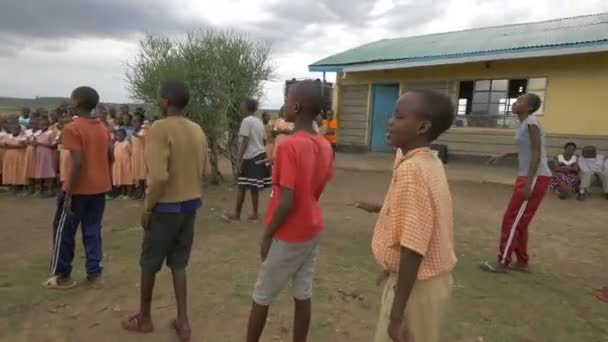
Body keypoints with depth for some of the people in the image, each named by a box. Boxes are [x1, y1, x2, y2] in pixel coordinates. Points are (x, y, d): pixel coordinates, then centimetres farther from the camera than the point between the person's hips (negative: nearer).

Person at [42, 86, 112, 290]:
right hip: (100, 188, 6)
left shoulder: (72, 129, -14)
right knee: (93, 231, 12)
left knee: (64, 230, 10)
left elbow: (78, 163, -21)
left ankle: (62, 276, 19)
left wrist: (68, 194, -17)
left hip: (79, 189, -6)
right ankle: (95, 275, 14)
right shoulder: (103, 128, 8)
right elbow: (110, 157, 10)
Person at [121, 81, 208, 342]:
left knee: (149, 264, 14)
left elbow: (159, 177, -24)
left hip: (166, 206, -6)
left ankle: (144, 318, 32)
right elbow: (205, 171, 9)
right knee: (178, 263, 16)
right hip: (191, 205, 6)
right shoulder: (198, 130, 4)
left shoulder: (160, 128, -17)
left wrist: (147, 208, -12)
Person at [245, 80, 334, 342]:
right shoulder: (325, 146, 1)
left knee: (261, 297, 12)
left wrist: (267, 234, -11)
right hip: (312, 230, 7)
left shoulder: (289, 146, -22)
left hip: (289, 235, -7)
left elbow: (287, 202, -23)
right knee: (303, 294, 16)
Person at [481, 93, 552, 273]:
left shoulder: (531, 123, -15)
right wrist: (503, 156, 24)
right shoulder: (525, 124, 14)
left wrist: (528, 183, -24)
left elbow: (536, 154, -20)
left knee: (512, 220, -5)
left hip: (536, 178, -10)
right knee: (519, 221, 15)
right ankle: (522, 261, 24)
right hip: (528, 177, 10)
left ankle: (503, 263, 3)